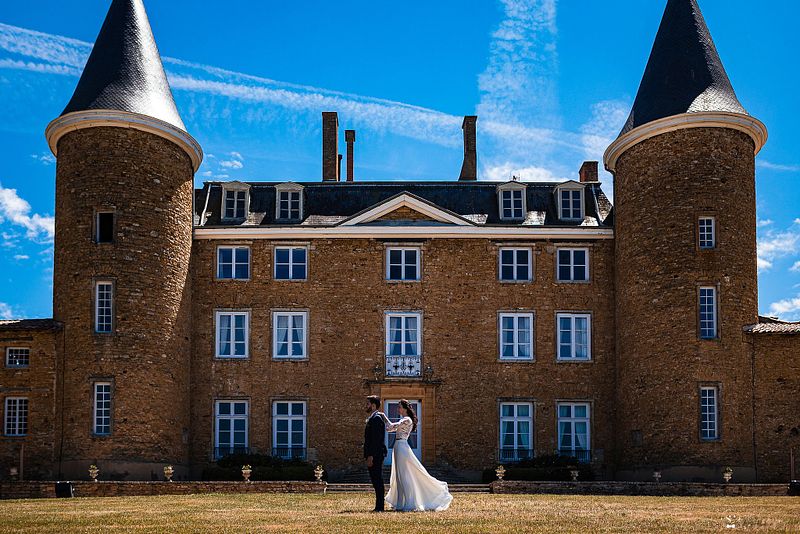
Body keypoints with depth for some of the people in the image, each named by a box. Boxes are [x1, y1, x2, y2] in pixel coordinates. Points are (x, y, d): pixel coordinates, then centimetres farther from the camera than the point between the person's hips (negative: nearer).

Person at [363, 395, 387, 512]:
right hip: (374, 455, 11)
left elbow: (376, 439, -20)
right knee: (376, 481, 11)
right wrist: (369, 456, 21)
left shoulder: (376, 418, -13)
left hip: (375, 455, -11)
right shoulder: (373, 418, 19)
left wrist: (371, 456, -22)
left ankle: (379, 507, -6)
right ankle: (379, 506, 15)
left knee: (377, 480, -8)